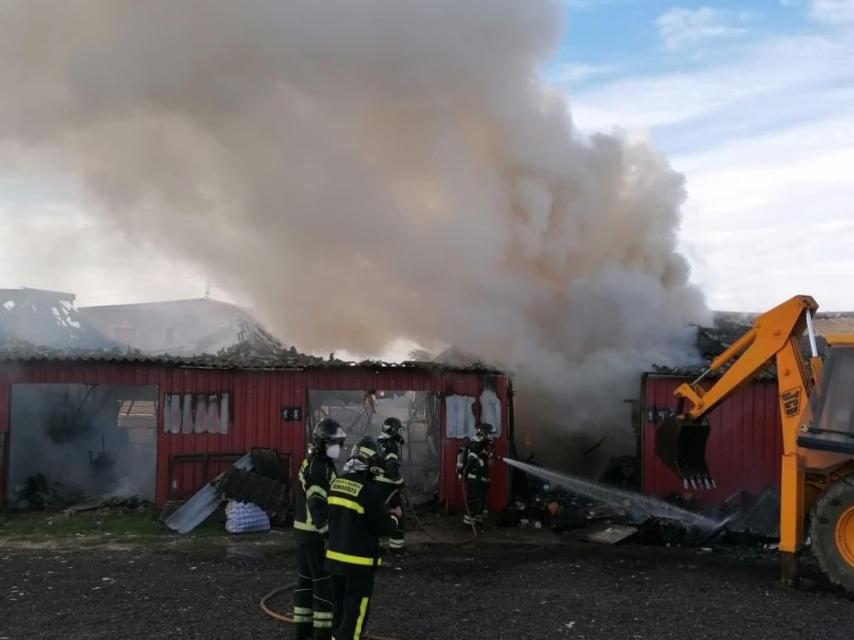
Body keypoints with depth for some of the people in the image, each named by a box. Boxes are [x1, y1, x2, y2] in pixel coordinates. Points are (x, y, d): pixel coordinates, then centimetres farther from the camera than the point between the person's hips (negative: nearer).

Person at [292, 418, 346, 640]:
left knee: (306, 579, 15)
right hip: (315, 533, -10)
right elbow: (317, 505, -25)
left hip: (303, 529, 10)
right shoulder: (320, 466, -19)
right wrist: (327, 533, -22)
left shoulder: (310, 461, 13)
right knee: (324, 582, -4)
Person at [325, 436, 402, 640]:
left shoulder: (337, 483, 2)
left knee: (340, 609, 20)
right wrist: (395, 517, 6)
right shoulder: (371, 490, -20)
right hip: (359, 563, -7)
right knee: (355, 614, 1)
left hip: (335, 557, 7)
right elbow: (382, 528, -15)